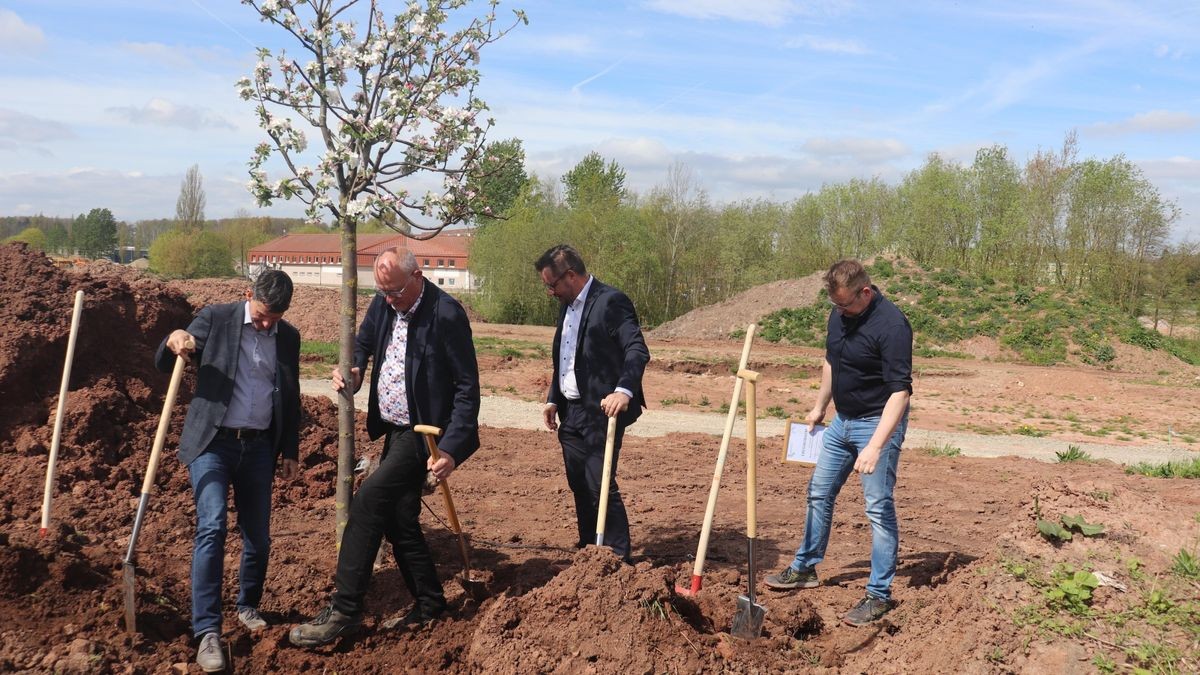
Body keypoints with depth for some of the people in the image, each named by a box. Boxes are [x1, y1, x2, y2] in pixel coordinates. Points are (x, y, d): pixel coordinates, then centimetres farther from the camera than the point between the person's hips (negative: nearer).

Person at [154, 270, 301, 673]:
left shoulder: (288, 337, 8)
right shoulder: (215, 319, -2)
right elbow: (164, 366, 0)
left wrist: (290, 451, 15)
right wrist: (173, 341, -23)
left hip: (259, 446, 4)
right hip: (213, 442, -3)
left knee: (258, 535, 8)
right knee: (212, 527, -17)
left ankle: (248, 606, 32)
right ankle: (207, 632, -14)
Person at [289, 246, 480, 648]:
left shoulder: (447, 315, -19)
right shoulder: (383, 304, 2)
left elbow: (467, 388, -18)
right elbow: (363, 342, 21)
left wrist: (451, 449, -23)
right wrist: (352, 369, -3)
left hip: (424, 433, -9)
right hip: (395, 430, 9)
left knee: (367, 501, -17)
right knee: (398, 518, 12)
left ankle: (344, 609, -10)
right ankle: (429, 604, 27)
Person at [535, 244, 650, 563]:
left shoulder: (611, 302, -13)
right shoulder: (567, 306, 15)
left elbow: (638, 351, -23)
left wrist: (624, 390, -37)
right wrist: (553, 400, 16)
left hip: (601, 412, -8)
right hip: (570, 413, 9)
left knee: (600, 485, -9)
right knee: (580, 486, 14)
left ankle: (621, 557, 3)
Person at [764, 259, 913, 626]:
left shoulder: (891, 325, -25)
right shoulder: (839, 313, 1)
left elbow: (900, 391, -29)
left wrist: (875, 446, -35)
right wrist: (819, 406, 21)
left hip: (878, 424, -8)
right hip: (842, 420, 9)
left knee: (879, 508, -5)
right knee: (819, 493, 15)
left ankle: (879, 595, 5)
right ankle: (805, 569, 30)